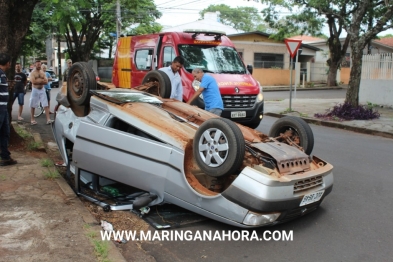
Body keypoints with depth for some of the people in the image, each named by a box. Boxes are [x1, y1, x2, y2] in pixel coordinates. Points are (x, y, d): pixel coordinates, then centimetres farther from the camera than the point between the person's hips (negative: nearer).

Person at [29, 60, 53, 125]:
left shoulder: (43, 73, 11)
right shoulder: (32, 73, -3)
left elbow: (46, 82, 0)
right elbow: (33, 81, -18)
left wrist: (38, 80, -12)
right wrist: (42, 80, -10)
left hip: (42, 90, 3)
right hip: (35, 90, -3)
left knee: (46, 105, -6)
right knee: (33, 106, 5)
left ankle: (48, 119, -9)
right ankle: (32, 120, 16)